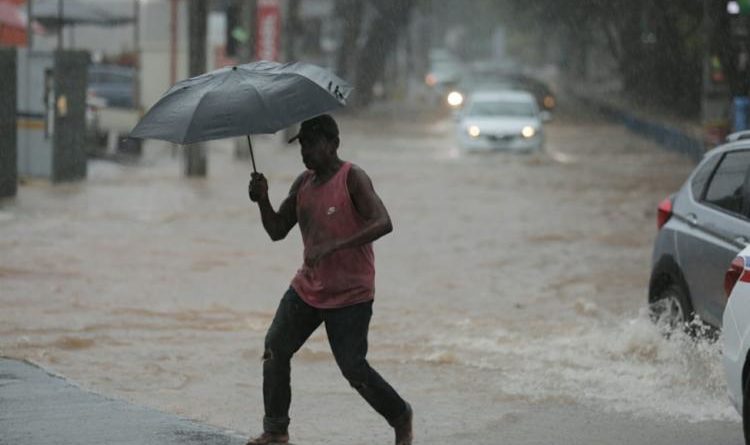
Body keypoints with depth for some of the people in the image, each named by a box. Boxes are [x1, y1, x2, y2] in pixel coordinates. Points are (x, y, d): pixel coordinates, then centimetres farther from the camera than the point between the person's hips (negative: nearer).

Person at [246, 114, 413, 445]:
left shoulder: (352, 178, -15)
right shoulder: (303, 183, 7)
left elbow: (382, 223, -28)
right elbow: (277, 230, 10)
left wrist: (332, 246, -36)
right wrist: (263, 202, -10)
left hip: (350, 295, -7)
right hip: (307, 289, 7)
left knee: (353, 368, -8)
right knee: (275, 349, 1)